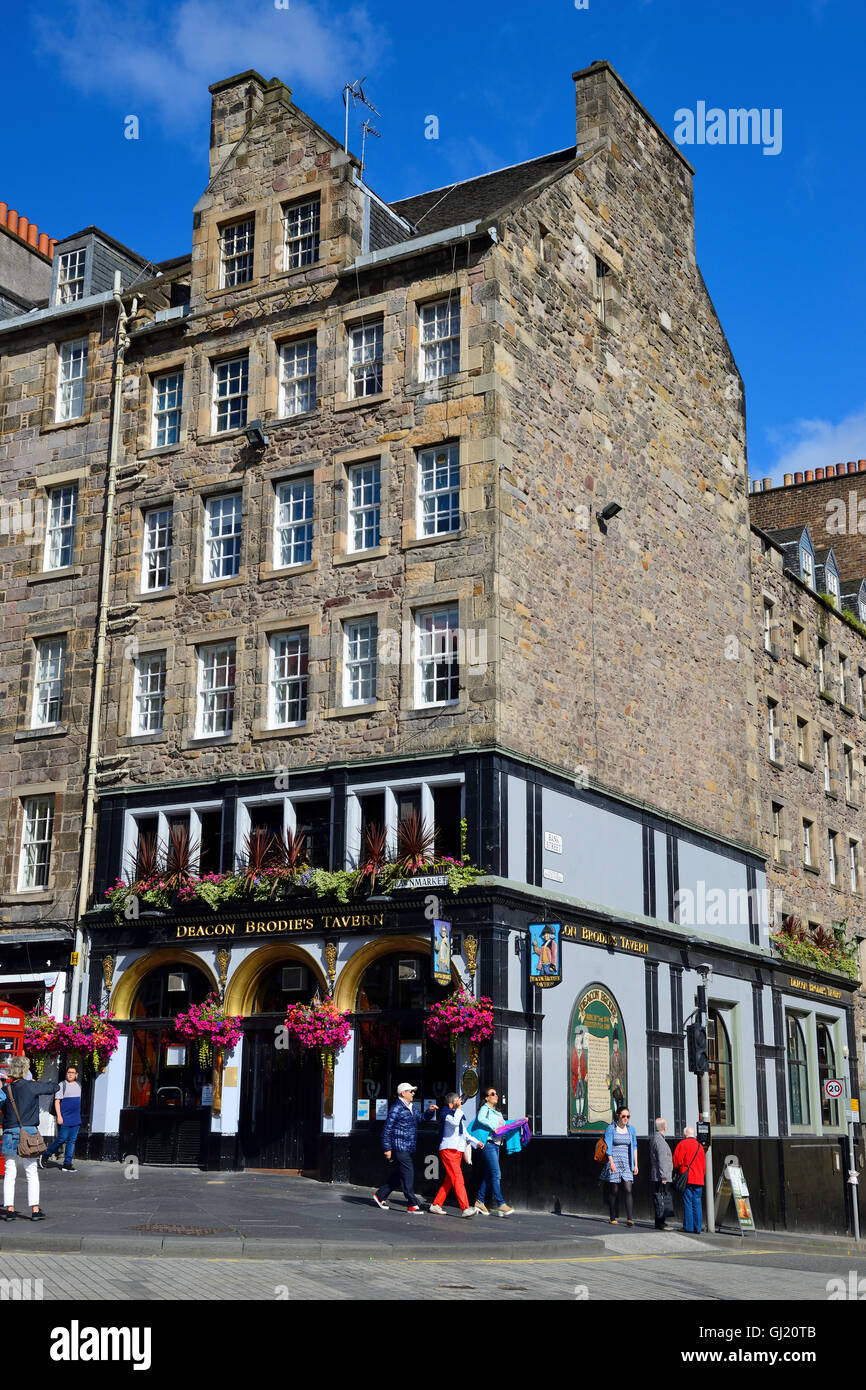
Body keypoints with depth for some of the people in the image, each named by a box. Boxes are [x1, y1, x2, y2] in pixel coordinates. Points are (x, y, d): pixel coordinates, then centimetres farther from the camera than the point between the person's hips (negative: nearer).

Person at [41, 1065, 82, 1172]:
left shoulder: (78, 1085, 15)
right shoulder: (61, 1085, -5)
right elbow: (57, 1101, -10)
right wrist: (59, 1116, -18)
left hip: (76, 1119, 6)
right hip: (64, 1119, -6)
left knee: (72, 1141, 3)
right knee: (62, 1139, -6)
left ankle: (67, 1164, 5)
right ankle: (45, 1156, 14)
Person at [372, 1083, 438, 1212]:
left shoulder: (411, 1107, 16)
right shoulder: (396, 1109, -11)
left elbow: (423, 1118, 28)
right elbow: (387, 1129, -12)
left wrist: (429, 1111, 7)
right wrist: (387, 1148, -15)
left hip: (408, 1148, 9)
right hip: (400, 1147, -9)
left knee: (397, 1175, 14)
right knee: (408, 1174, -9)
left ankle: (380, 1195, 27)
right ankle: (413, 1204, -6)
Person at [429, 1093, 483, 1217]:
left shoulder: (459, 1115, 19)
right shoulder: (447, 1114, -9)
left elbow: (464, 1134, 28)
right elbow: (454, 1122, -31)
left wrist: (476, 1142, 19)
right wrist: (459, 1108, -19)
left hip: (458, 1151, 9)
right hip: (448, 1150, -9)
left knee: (449, 1180, 10)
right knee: (458, 1179, -15)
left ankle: (436, 1205, 17)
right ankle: (465, 1208, -21)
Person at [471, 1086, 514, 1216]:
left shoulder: (498, 1113, 24)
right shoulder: (485, 1108, -2)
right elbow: (480, 1119, -22)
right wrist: (493, 1127, -23)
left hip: (496, 1145, 8)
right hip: (488, 1143, -8)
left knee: (489, 1175, 9)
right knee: (496, 1174, -13)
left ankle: (479, 1201, 15)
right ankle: (500, 1204, -15)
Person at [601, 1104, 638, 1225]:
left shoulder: (631, 1129, 12)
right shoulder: (611, 1128, -1)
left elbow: (634, 1147, 16)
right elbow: (608, 1147, -6)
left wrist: (636, 1165, 11)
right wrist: (611, 1162, -17)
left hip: (626, 1163, 3)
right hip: (614, 1162, -3)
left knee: (628, 1189, -10)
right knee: (614, 1191, 0)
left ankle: (629, 1218, -14)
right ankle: (613, 1218, 9)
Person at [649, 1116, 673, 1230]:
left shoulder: (654, 1139, 17)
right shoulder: (660, 1140, -15)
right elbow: (662, 1160, -19)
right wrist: (663, 1177, -19)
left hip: (656, 1175, 10)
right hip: (661, 1176, -10)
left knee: (661, 1198, 13)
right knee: (661, 1198, -8)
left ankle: (660, 1222, 17)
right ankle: (660, 1224, -8)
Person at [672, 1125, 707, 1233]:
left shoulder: (682, 1144, -3)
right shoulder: (700, 1146, 14)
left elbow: (677, 1161, -7)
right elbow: (704, 1165, 17)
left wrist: (679, 1171, 11)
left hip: (687, 1179, -5)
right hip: (699, 1179, 5)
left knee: (687, 1202, -3)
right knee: (697, 1203, 6)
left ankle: (688, 1227, -4)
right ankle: (698, 1227, 5)